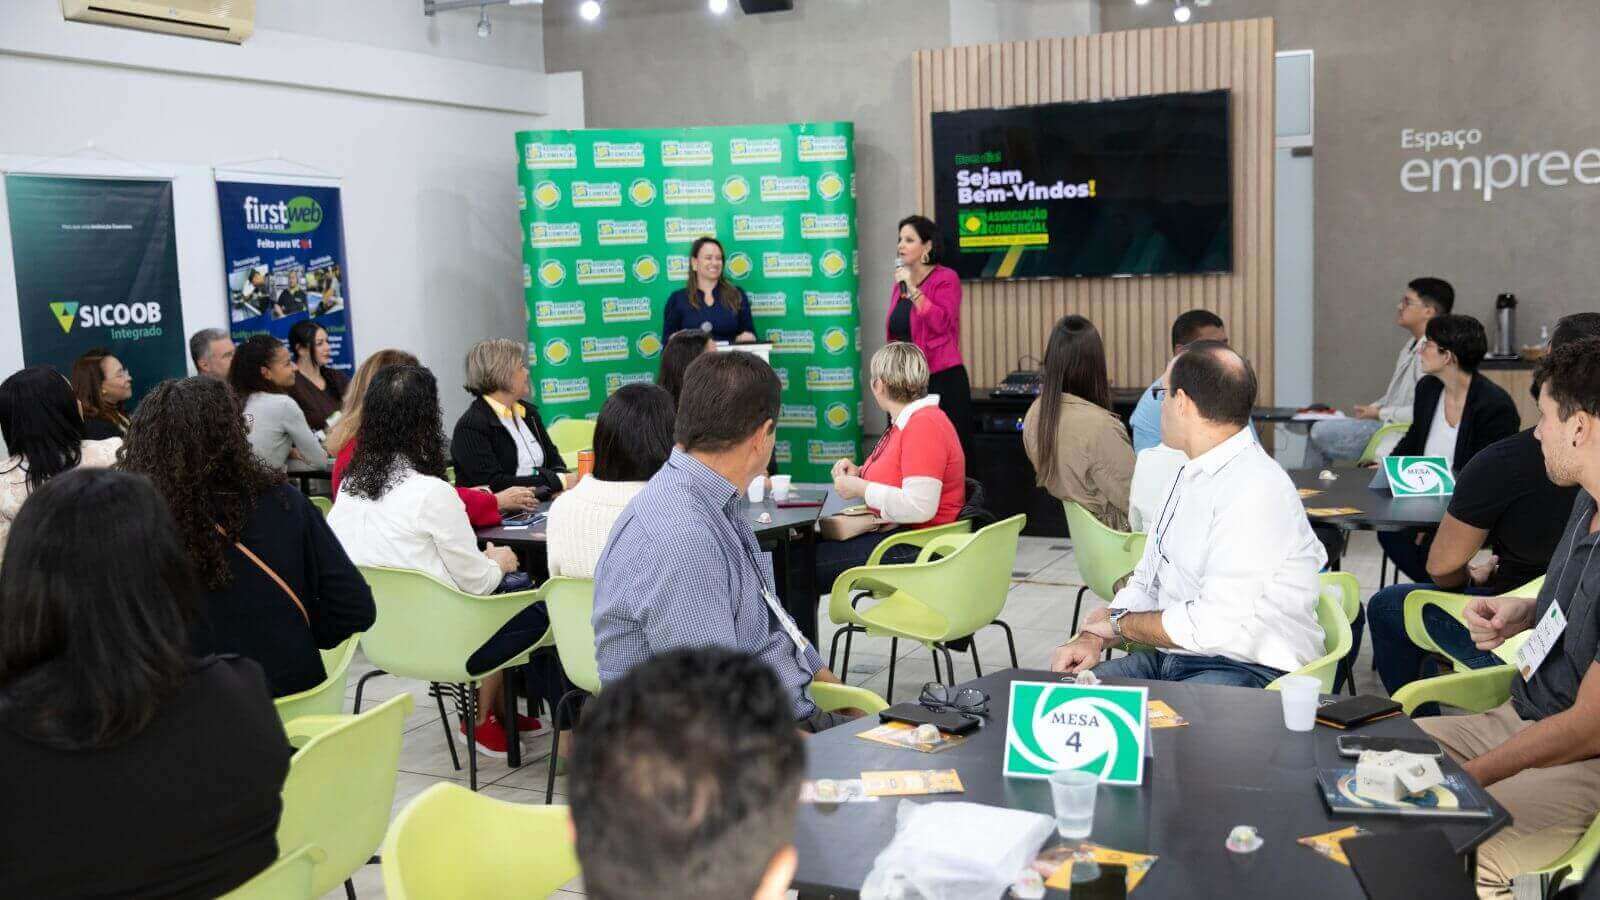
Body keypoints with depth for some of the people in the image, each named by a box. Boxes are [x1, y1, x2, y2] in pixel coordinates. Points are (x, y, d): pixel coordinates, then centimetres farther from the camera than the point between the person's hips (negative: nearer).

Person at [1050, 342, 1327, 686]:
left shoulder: (1255, 490, -18)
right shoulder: (1190, 476, 14)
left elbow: (1216, 625, -23)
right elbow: (1147, 582, 19)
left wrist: (1120, 622, -8)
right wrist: (1095, 637, 0)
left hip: (1248, 669, -9)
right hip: (1170, 658, 9)